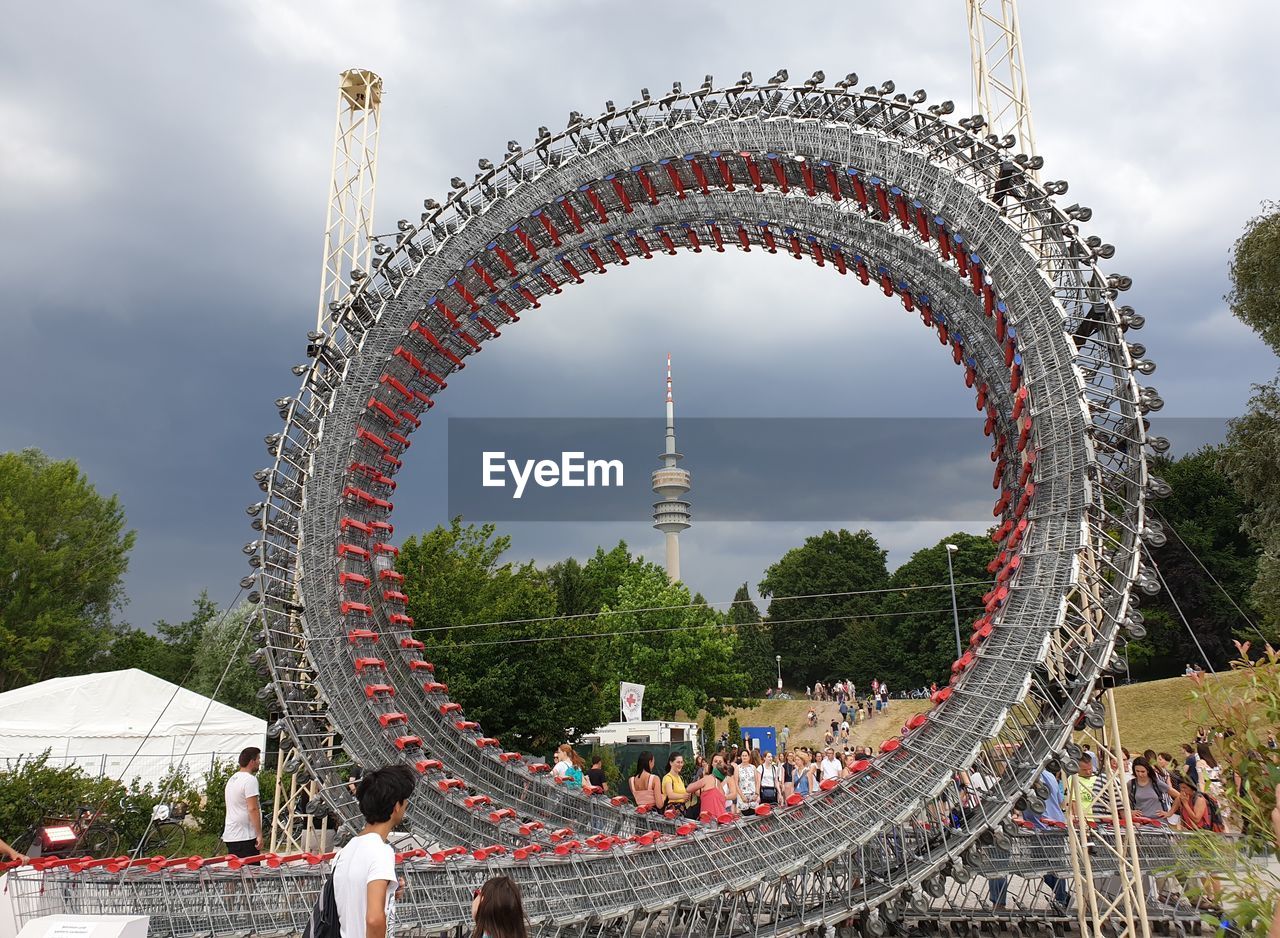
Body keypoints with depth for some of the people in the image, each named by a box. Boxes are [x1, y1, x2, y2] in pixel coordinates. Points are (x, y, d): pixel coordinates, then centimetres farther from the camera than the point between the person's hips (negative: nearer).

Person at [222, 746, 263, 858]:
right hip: (245, 837, -10)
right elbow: (252, 809, -20)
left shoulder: (232, 779, 16)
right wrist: (259, 834, -17)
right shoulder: (250, 780, -14)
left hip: (230, 836, 10)